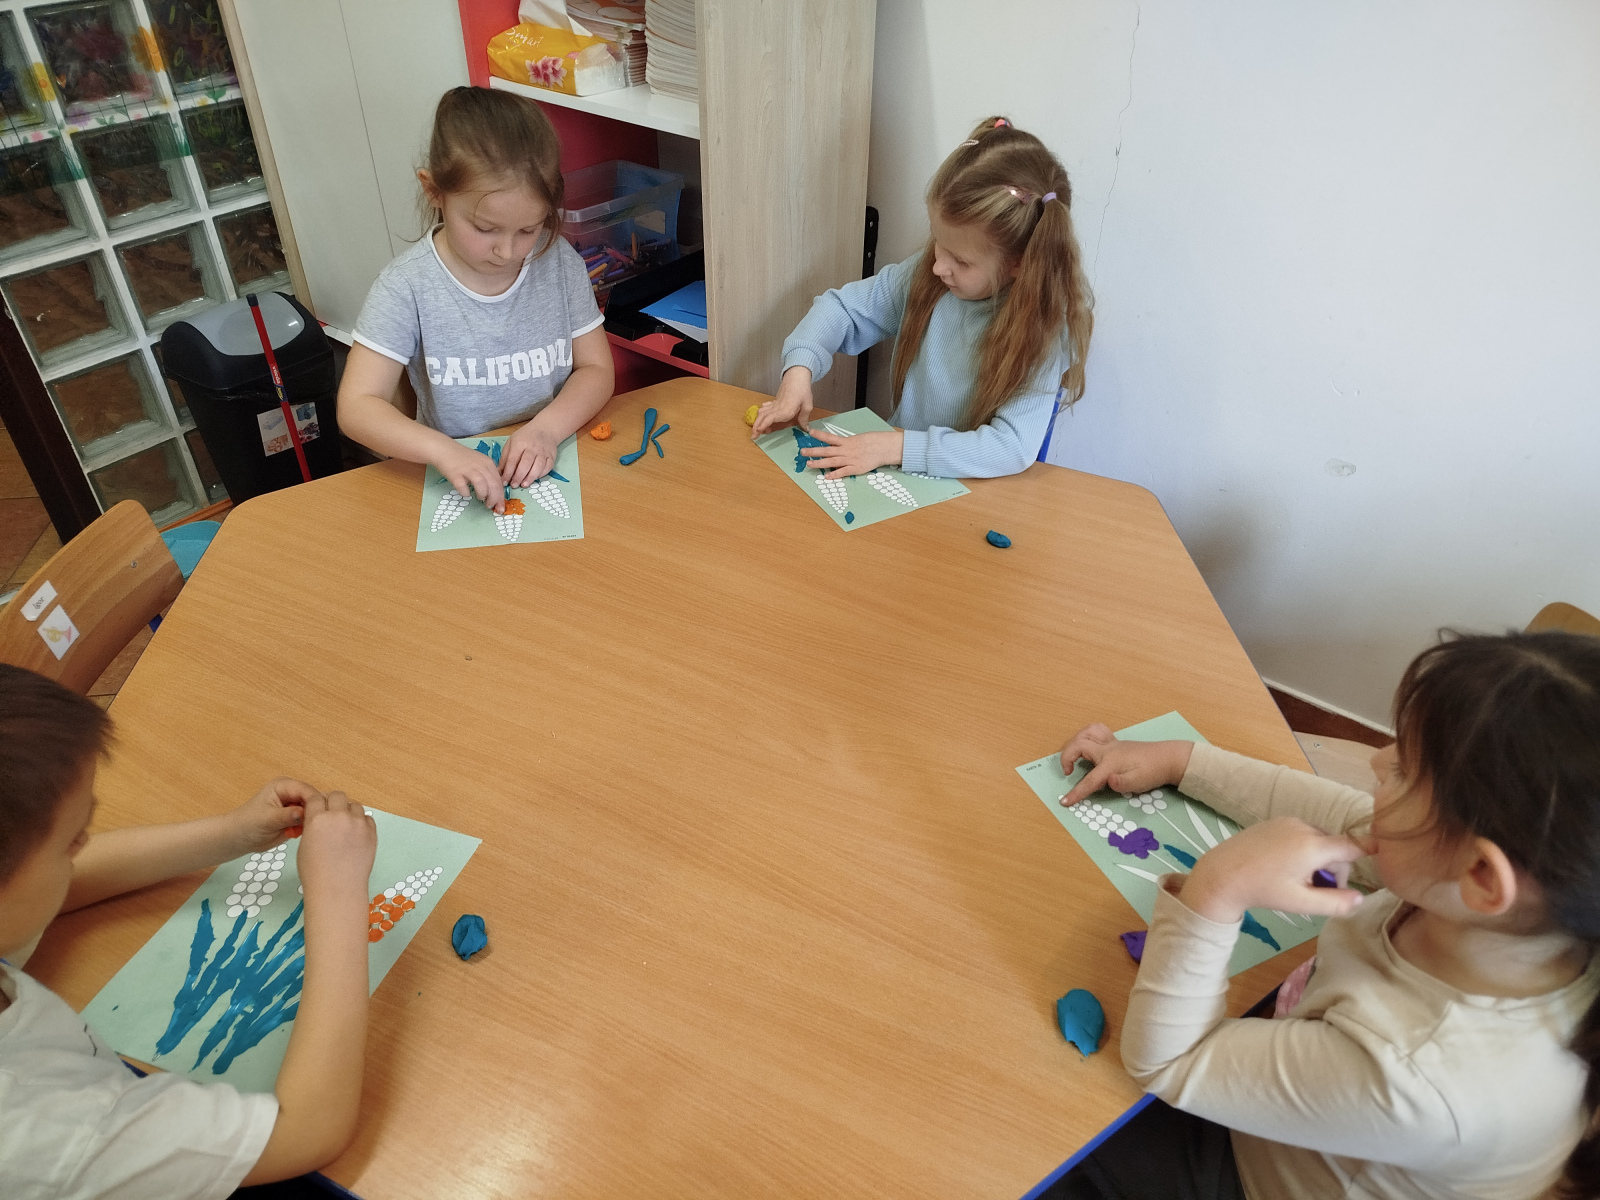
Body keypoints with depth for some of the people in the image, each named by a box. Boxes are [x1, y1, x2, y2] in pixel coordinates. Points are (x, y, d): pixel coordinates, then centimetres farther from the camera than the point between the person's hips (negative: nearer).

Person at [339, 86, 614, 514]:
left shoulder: (559, 262, -3)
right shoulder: (407, 286, -11)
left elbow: (595, 369, 2)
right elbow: (357, 407, -13)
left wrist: (547, 427, -18)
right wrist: (442, 450, -32)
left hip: (554, 464, 2)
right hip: (459, 482, -2)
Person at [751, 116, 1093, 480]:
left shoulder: (1045, 327, -19)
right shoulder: (925, 272, -6)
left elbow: (1013, 447, -27)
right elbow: (844, 307, 6)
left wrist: (896, 447, -31)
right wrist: (799, 368, -13)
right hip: (898, 476, 4)